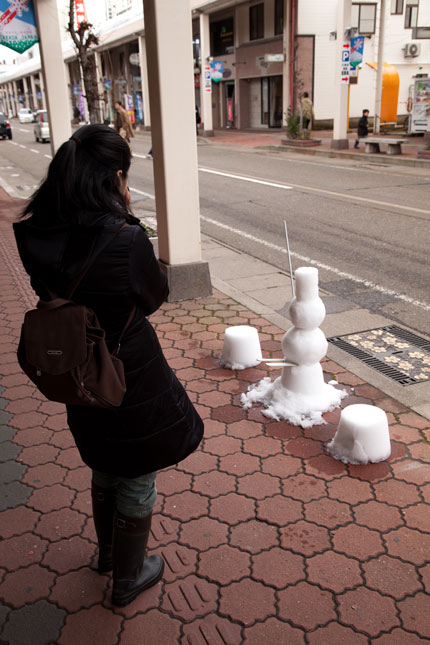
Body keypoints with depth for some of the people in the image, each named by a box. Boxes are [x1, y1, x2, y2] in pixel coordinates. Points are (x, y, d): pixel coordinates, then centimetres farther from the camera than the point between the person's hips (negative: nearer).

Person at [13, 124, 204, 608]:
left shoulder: (35, 234, -10)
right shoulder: (125, 239, -28)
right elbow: (154, 297, -11)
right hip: (131, 378, -6)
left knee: (105, 469, 30)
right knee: (138, 479, 18)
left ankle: (108, 552, 54)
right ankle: (128, 580, 40)